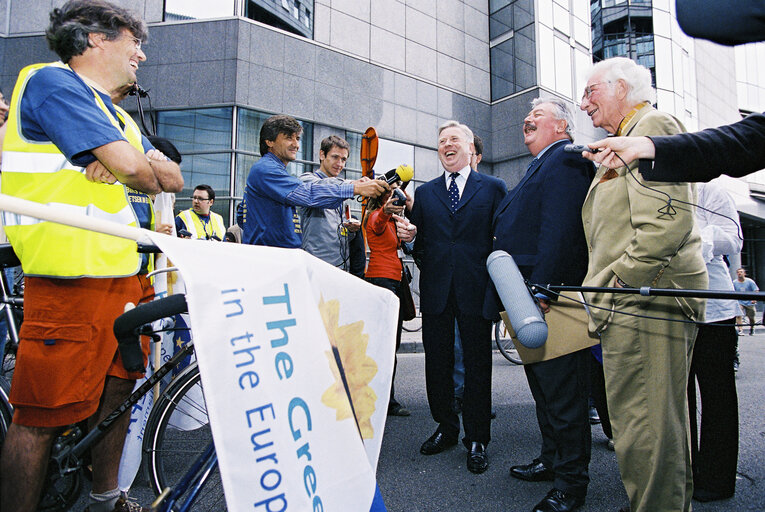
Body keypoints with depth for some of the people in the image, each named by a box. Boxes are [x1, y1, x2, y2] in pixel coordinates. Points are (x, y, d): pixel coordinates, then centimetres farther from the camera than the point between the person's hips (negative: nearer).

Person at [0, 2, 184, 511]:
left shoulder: (119, 117, 22)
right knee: (42, 416, -1)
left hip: (125, 274, 9)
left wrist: (121, 164, -6)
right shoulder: (51, 80, -5)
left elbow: (173, 178, 12)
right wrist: (144, 171, 5)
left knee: (117, 390, 16)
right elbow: (129, 165, -17)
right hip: (71, 278, -9)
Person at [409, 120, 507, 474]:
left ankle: (476, 439, 19)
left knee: (477, 365, 5)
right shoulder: (424, 193, 14)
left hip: (475, 289, -2)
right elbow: (417, 238, 14)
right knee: (437, 363, 10)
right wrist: (426, 266, -3)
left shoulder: (493, 188, 7)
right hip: (436, 291, 3)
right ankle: (445, 428, 28)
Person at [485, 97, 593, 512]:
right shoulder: (539, 167, 23)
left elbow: (560, 228, -21)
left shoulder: (565, 159, -8)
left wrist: (541, 287, -27)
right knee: (543, 388, 20)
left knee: (562, 392, 1)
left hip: (551, 299, -10)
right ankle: (552, 459, 36)